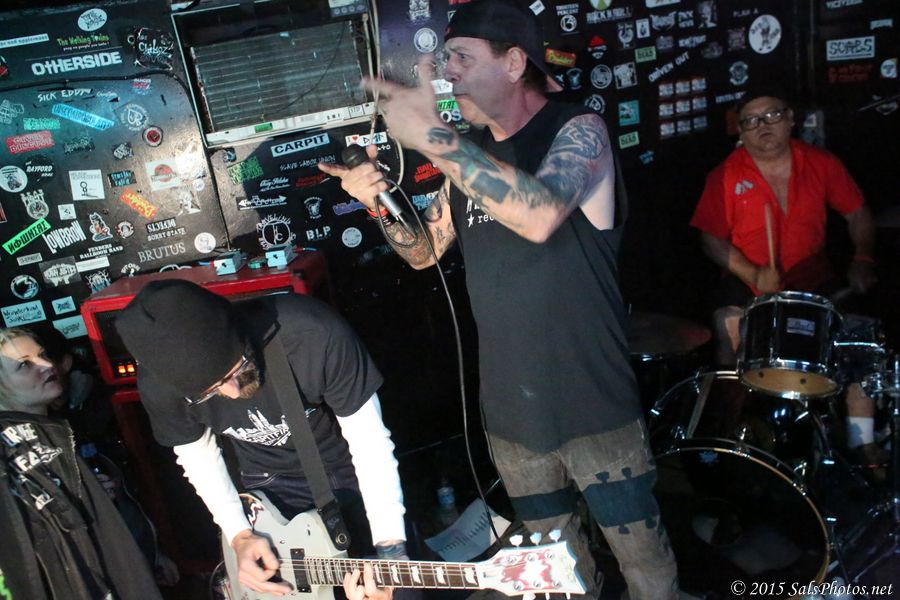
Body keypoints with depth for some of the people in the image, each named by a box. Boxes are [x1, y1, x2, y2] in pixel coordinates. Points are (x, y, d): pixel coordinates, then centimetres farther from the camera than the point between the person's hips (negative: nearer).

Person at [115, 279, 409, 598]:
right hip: (270, 488, 2)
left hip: (352, 473, -1)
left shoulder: (314, 333, -36)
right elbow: (196, 452, -4)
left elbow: (370, 439, -25)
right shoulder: (159, 383, -25)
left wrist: (391, 547, -29)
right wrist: (239, 534, -13)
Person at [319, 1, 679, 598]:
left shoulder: (577, 129, -11)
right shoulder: (468, 152, 8)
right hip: (509, 409, 6)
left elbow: (542, 214, -32)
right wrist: (381, 202, -6)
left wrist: (430, 134, -32)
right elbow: (425, 252, 13)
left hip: (592, 401, -5)